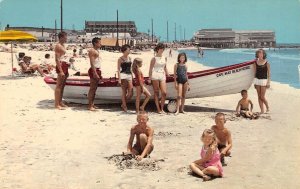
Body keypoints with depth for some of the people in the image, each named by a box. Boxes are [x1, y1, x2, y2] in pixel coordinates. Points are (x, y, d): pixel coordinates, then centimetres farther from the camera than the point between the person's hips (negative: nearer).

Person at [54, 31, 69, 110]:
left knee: (62, 85, 12)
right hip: (61, 66, -10)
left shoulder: (62, 45, 17)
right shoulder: (58, 46, -11)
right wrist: (61, 71, -23)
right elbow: (57, 59, -17)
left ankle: (60, 102, 19)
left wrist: (66, 70, 21)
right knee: (59, 85, -8)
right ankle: (57, 104, -6)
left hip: (65, 66, 10)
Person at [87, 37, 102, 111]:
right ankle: (90, 106, -8)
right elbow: (92, 63, -19)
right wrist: (95, 73, -25)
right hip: (93, 70, -10)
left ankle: (92, 104, 17)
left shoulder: (97, 51, 18)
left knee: (94, 88, 12)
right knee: (92, 88, -9)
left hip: (97, 70, 10)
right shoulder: (92, 51, -11)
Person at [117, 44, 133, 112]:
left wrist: (132, 77, 16)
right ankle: (124, 106, 9)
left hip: (129, 75, 6)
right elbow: (118, 69, -6)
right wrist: (119, 79, -13)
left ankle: (123, 104, 18)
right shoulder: (120, 59, -3)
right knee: (124, 92, -2)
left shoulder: (129, 58, 14)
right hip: (123, 75, -6)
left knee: (130, 93, -1)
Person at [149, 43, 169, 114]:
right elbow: (150, 69, -2)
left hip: (162, 76, 5)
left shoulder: (164, 58, 14)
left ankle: (162, 108, 8)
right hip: (155, 76, -5)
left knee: (164, 93, -4)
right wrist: (149, 78, -7)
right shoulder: (154, 59, -1)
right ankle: (158, 109, 6)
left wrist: (168, 75, 20)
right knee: (156, 93, 2)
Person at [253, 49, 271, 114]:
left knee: (262, 97, -5)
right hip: (257, 80, 4)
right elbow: (255, 72, 11)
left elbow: (268, 73, -3)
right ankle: (262, 110, 12)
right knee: (259, 96, 5)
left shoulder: (266, 63, -6)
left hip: (263, 80, -4)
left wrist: (268, 82, -7)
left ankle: (267, 107, 19)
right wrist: (254, 82, 10)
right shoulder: (256, 63, 5)